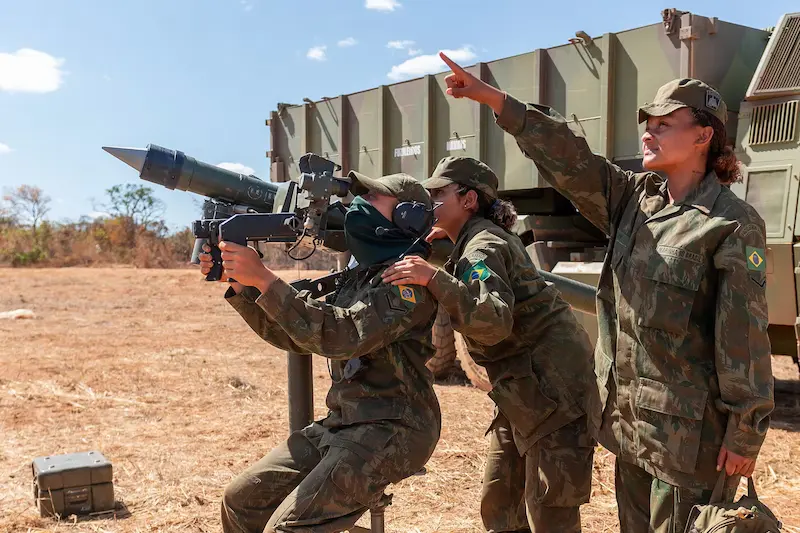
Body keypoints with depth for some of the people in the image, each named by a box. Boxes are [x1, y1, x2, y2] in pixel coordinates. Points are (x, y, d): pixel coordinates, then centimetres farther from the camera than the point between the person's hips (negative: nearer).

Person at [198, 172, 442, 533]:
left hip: (389, 431, -9)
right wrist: (239, 282, 0)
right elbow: (291, 335, 13)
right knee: (242, 500, 5)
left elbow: (343, 336, -26)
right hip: (340, 425, 9)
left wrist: (264, 279, -28)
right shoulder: (357, 275, 15)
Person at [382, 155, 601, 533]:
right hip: (525, 387, 10)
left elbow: (495, 321, -33)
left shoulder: (482, 246, -18)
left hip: (553, 386, -10)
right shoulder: (477, 240, 12)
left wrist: (433, 278, -38)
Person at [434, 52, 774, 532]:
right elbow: (569, 160, -1)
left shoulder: (733, 224, -13)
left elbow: (744, 333, -14)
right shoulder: (634, 197, 6)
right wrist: (492, 98, -8)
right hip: (630, 414, 7)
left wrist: (745, 431, -13)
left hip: (691, 425, -7)